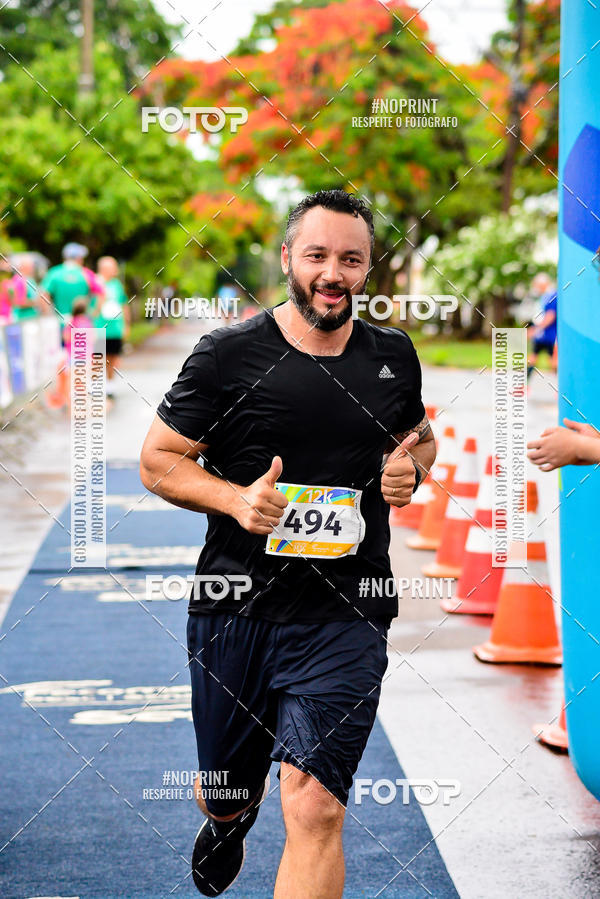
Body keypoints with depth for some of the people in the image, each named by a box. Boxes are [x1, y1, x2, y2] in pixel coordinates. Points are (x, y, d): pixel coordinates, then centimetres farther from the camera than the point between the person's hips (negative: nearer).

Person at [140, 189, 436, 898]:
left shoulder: (393, 355, 5)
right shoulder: (228, 354, -5)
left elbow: (420, 438, 24)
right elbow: (158, 460, 0)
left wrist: (409, 471, 0)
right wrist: (235, 498, -18)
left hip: (345, 619, 0)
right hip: (233, 612, 0)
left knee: (314, 809, -15)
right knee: (221, 791, 19)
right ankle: (230, 821, 58)